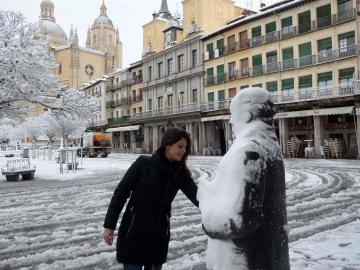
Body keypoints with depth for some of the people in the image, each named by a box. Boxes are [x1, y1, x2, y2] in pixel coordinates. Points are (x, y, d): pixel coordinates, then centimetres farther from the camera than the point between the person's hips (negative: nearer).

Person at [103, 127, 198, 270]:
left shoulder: (180, 173, -1)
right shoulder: (143, 163, -12)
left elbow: (197, 195, -10)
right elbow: (121, 192, -9)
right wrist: (109, 225, -10)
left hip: (159, 235, 4)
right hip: (134, 233, -3)